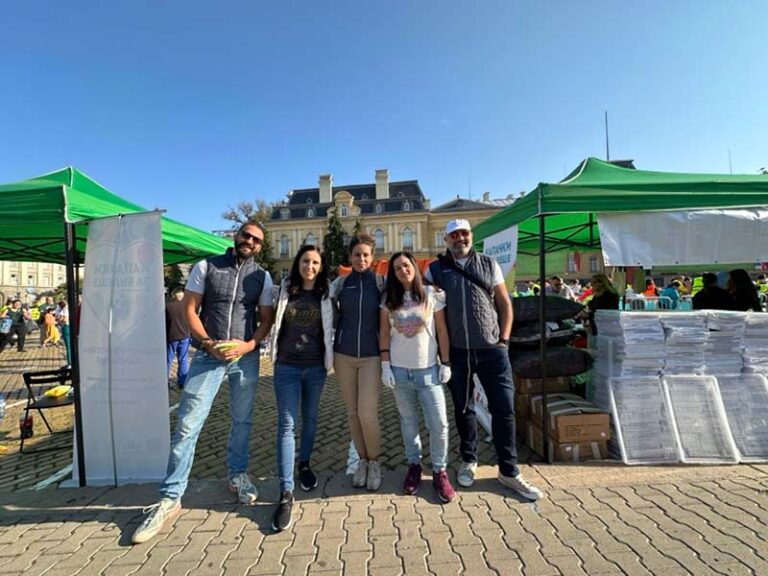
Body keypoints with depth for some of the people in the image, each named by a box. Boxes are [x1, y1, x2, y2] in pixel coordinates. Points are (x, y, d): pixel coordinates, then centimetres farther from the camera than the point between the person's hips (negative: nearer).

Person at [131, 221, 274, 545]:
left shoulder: (262, 277, 5)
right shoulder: (206, 267, 2)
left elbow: (266, 320, 4)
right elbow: (189, 310, 0)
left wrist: (247, 346, -13)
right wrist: (208, 343, -13)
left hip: (246, 357, 2)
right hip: (208, 356, -1)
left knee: (242, 422, 13)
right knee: (187, 425, -2)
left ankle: (237, 476, 34)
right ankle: (170, 499, 11)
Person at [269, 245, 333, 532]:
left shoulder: (326, 293, -1)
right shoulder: (285, 289, 0)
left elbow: (331, 327, 6)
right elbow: (275, 323, 13)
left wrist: (331, 358, 3)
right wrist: (274, 353, 11)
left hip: (316, 367, 1)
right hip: (286, 366, -1)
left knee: (310, 418, 16)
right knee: (287, 425, -3)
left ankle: (305, 465, 39)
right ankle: (286, 492, 2)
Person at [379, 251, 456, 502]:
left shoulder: (431, 294, -2)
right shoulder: (389, 300, 3)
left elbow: (442, 331, 0)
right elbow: (384, 334, 4)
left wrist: (445, 363, -2)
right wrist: (385, 365, -2)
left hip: (428, 370, -1)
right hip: (399, 370, 2)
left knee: (439, 424, -2)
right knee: (408, 421, 14)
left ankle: (439, 471, 18)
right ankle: (414, 465, 32)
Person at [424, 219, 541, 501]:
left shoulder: (489, 265, 7)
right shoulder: (435, 270, 3)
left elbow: (505, 305, 9)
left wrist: (504, 340, 0)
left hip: (492, 350, 1)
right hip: (456, 352, 0)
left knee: (504, 408, 3)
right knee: (463, 409, 12)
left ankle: (509, 471, 20)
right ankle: (469, 460, 33)